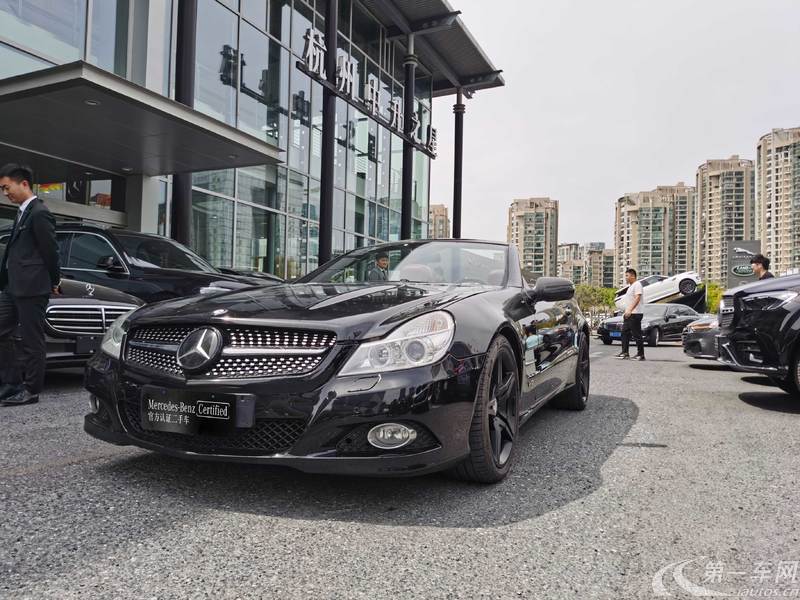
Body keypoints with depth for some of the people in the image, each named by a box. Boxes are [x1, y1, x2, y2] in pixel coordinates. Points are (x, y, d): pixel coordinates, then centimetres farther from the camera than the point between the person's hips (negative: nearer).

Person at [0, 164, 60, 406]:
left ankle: (31, 390, 10)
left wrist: (54, 282, -2)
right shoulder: (23, 213, 15)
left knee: (32, 341, 0)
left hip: (31, 288, -9)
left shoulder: (39, 213, -14)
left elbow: (51, 251, -12)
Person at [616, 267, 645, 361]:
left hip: (635, 314, -10)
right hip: (628, 314, 10)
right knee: (625, 333, 10)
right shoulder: (630, 286, 21)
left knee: (637, 335, -7)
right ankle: (625, 352, 14)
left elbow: (637, 298, -22)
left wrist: (630, 310, -30)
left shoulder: (637, 285, -10)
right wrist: (626, 312, 22)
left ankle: (641, 354, -3)